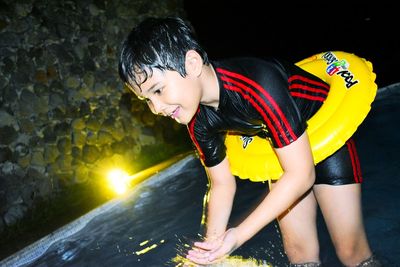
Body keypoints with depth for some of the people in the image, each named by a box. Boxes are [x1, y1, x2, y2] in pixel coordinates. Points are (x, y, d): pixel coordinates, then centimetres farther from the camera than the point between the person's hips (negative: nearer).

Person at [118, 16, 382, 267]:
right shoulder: (198, 121, -17)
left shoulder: (260, 84, -39)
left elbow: (301, 174, -34)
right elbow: (222, 183, -3)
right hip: (283, 146, 5)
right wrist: (212, 243, -15)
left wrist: (239, 235, -36)